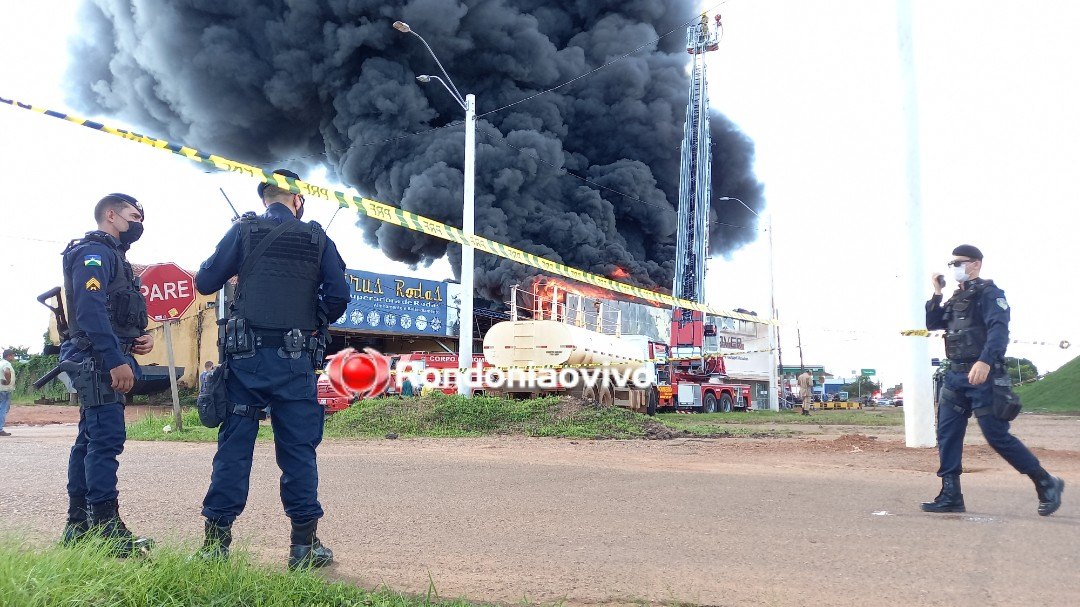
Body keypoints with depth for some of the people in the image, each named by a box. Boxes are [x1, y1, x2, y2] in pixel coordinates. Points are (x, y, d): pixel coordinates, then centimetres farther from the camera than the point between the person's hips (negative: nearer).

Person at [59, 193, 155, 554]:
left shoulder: (111, 256, 23)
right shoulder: (94, 253, -8)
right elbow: (90, 308, -21)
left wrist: (142, 337, 6)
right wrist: (115, 360, -27)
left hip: (105, 364, 11)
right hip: (98, 362, -11)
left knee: (91, 439, 12)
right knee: (106, 438, -14)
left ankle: (78, 525, 19)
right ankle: (107, 527, -14)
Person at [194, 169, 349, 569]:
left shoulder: (244, 231, 4)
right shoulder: (317, 239, 6)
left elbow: (205, 283, 5)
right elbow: (338, 295, -2)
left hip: (247, 355, 1)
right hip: (296, 359, 0)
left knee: (234, 445, 7)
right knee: (299, 449, 5)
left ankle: (216, 540, 11)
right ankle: (304, 543, 7)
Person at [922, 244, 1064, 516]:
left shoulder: (988, 293, -6)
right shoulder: (956, 298, 19)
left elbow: (999, 329, -21)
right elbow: (932, 324, 17)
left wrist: (985, 361, -36)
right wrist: (936, 293, 7)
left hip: (981, 375, -8)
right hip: (955, 376, 8)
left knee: (997, 436, -6)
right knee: (947, 434, 2)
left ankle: (1046, 484, 12)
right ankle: (950, 496, 6)